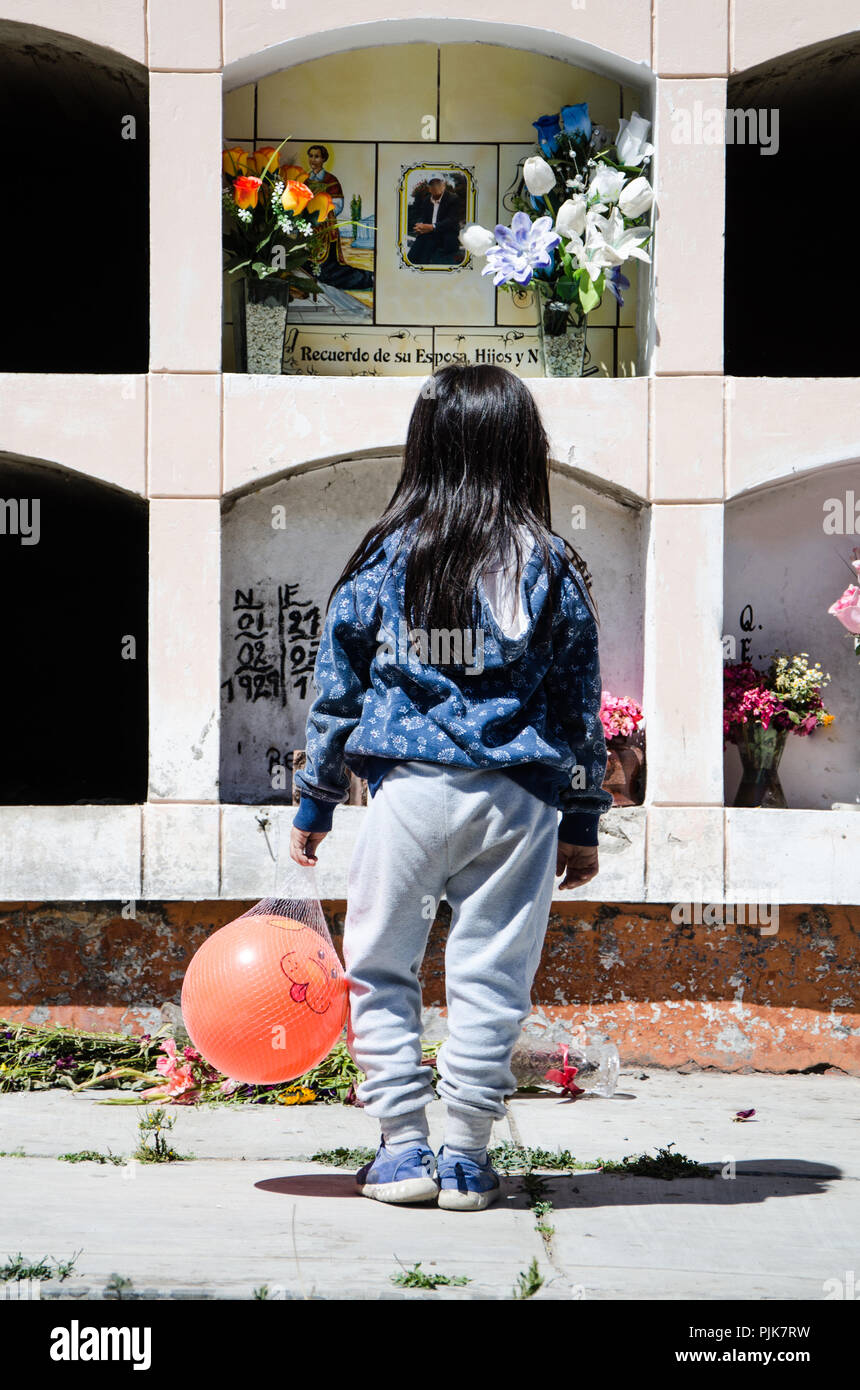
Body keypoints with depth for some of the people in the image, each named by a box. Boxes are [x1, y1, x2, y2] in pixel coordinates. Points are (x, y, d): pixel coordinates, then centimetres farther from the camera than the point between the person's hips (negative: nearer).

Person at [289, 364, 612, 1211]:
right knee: (490, 975, 6)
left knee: (379, 968, 11)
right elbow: (580, 705, 5)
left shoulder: (383, 560, 0)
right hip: (517, 800, 1)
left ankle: (402, 1147, 8)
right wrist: (582, 820, 13)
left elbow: (336, 692, 5)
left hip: (409, 790, -1)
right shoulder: (550, 569, 2)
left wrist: (315, 802, 15)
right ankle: (466, 1156, 8)